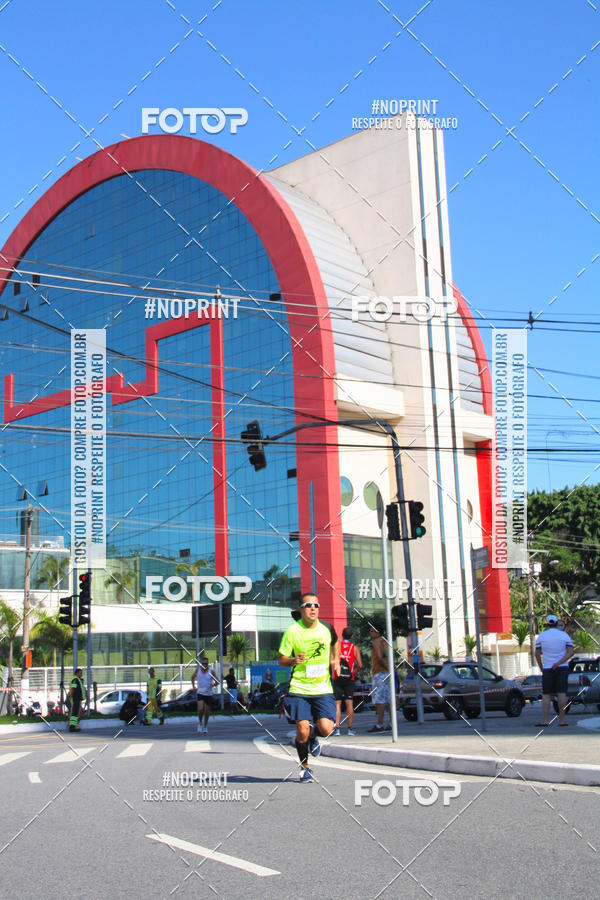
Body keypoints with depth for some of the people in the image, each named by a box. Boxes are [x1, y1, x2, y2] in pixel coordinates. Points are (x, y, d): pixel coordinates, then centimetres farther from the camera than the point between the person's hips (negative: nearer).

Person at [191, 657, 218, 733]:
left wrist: (213, 684, -22)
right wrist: (194, 686, 10)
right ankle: (200, 723, 5)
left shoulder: (211, 671, -6)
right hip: (200, 693, 0)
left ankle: (205, 726, 27)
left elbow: (217, 681, -1)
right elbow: (193, 677, 19)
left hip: (208, 694, 0)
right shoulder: (198, 670, 0)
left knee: (207, 711, 7)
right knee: (200, 709, -19)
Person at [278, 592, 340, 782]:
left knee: (326, 728, -14)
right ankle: (305, 768, 19)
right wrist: (294, 661, -20)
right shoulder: (292, 631, -5)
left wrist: (335, 661, 14)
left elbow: (334, 642, 26)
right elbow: (281, 659, 0)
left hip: (323, 689, 2)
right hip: (299, 689, -2)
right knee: (302, 731, -8)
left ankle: (313, 735, 24)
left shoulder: (326, 628, 2)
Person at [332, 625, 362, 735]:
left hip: (337, 678, 0)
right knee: (349, 703, 5)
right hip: (349, 678, 1)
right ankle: (350, 728, 5)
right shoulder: (355, 648, 2)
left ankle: (336, 728, -6)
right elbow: (360, 665, -3)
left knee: (337, 704, 1)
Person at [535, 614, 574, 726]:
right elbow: (571, 652, -7)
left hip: (547, 668, 0)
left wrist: (541, 668, 9)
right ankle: (561, 720, -1)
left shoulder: (541, 636, 2)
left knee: (546, 695, 2)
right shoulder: (564, 635, 3)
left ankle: (544, 720, -6)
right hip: (562, 668, 0)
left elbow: (537, 654, 1)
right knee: (561, 693, 0)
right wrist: (559, 662, -14)